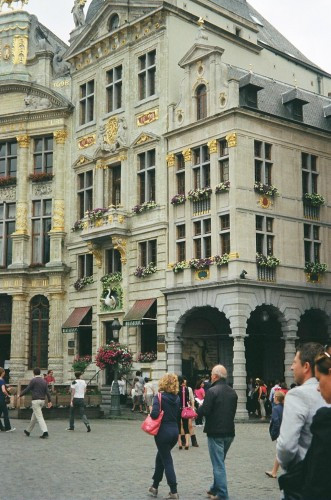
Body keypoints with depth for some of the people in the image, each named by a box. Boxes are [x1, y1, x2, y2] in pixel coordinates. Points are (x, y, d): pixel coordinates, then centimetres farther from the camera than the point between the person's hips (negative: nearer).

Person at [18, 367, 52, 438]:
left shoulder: (33, 380, -9)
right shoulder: (44, 381, 9)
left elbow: (27, 389, -7)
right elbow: (47, 391, 5)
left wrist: (20, 395, 8)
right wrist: (49, 401, 7)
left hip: (36, 400, -7)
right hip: (42, 400, 7)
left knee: (39, 417, -10)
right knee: (34, 416, 19)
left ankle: (45, 432, -23)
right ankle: (28, 431, 31)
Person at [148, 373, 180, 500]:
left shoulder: (159, 397, -13)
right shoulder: (177, 398, 5)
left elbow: (155, 414, -24)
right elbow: (178, 415, 11)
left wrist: (151, 412, -5)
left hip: (163, 431, -6)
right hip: (175, 431, 6)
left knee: (167, 461, 2)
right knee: (160, 457, 22)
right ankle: (155, 486, 30)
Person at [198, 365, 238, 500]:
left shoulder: (212, 391, -15)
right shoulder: (232, 392, 8)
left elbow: (204, 411, -18)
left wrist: (199, 408, 2)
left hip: (215, 433, -7)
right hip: (229, 432, 7)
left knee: (218, 464, -2)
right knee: (220, 462, 20)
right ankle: (215, 489, 30)